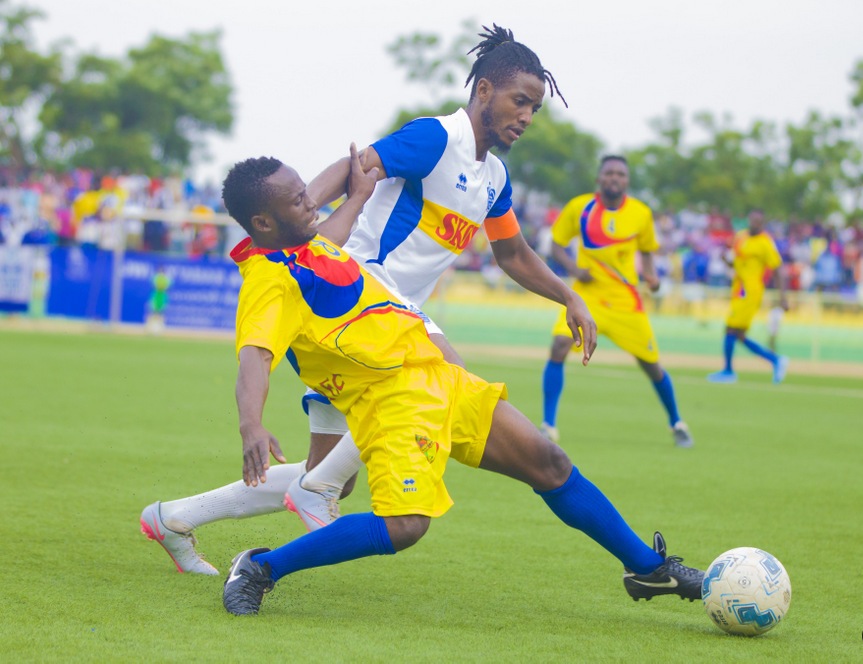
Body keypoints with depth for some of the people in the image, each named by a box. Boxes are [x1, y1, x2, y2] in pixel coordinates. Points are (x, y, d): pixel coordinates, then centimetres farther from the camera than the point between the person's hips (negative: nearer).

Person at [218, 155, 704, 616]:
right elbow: (255, 355, -36)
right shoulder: (270, 279, -18)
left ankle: (647, 568, 27)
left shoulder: (304, 246, 11)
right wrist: (251, 427, -51)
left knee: (550, 464, 11)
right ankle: (259, 569, -11)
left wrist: (359, 193, 42)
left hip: (437, 378, 10)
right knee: (403, 527, -28)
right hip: (392, 400, -10)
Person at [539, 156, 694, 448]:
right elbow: (557, 246, 3)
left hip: (625, 300, 1)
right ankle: (548, 426, -17)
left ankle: (677, 424, 31)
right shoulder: (579, 207, -5)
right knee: (558, 347, -25)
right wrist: (574, 268, -15)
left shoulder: (641, 213, -2)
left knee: (651, 364, 6)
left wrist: (650, 275, -7)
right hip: (586, 294, -1)